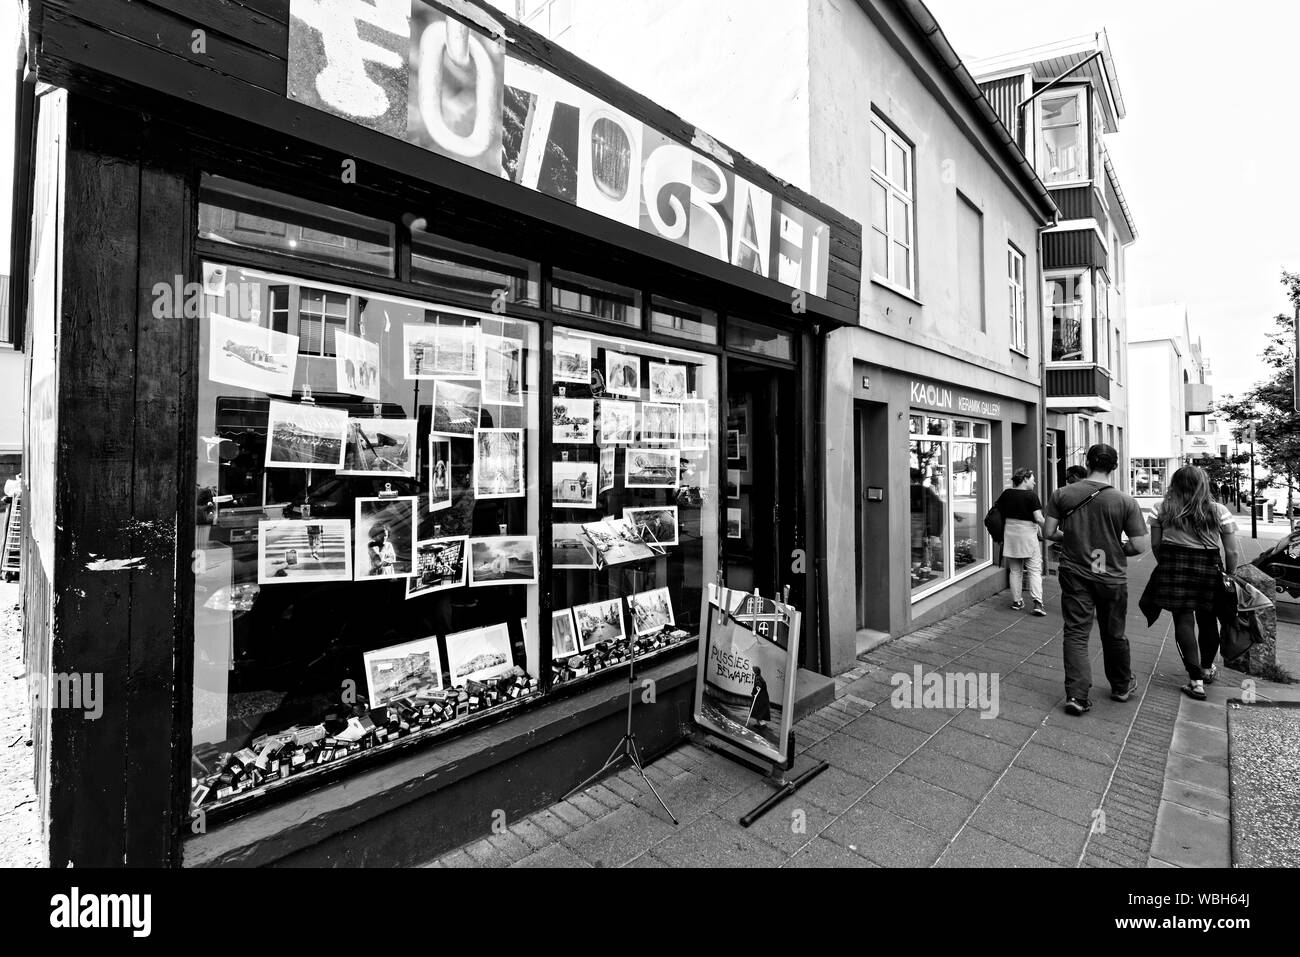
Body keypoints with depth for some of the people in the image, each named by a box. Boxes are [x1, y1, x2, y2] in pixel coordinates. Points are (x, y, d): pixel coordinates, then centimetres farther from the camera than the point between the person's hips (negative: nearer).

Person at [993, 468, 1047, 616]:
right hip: (1027, 534, -4)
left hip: (1010, 534, 4)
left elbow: (996, 508, 9)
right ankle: (1037, 603, -6)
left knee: (1015, 570, 13)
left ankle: (1016, 601, 17)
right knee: (1035, 570, 2)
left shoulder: (1006, 493, 3)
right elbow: (1038, 518, -15)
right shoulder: (1031, 495, -10)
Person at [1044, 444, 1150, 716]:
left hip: (1074, 574, 0)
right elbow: (1139, 546, -9)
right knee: (1114, 635, 17)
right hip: (1112, 577, 0)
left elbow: (1048, 532, -5)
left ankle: (1076, 695, -1)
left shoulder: (1061, 494, -8)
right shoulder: (1126, 501, -10)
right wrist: (1118, 551, 12)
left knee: (1076, 633, 4)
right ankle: (1121, 687, 37)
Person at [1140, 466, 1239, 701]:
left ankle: (1196, 680, 2)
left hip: (1173, 567, -1)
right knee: (1207, 620, 17)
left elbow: (1155, 545, 2)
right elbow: (1232, 552, 0)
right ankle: (1207, 669, 38)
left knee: (1183, 620, 4)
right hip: (1208, 568, 1)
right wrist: (1229, 576, 12)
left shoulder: (1163, 510, 0)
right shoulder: (1219, 511, 0)